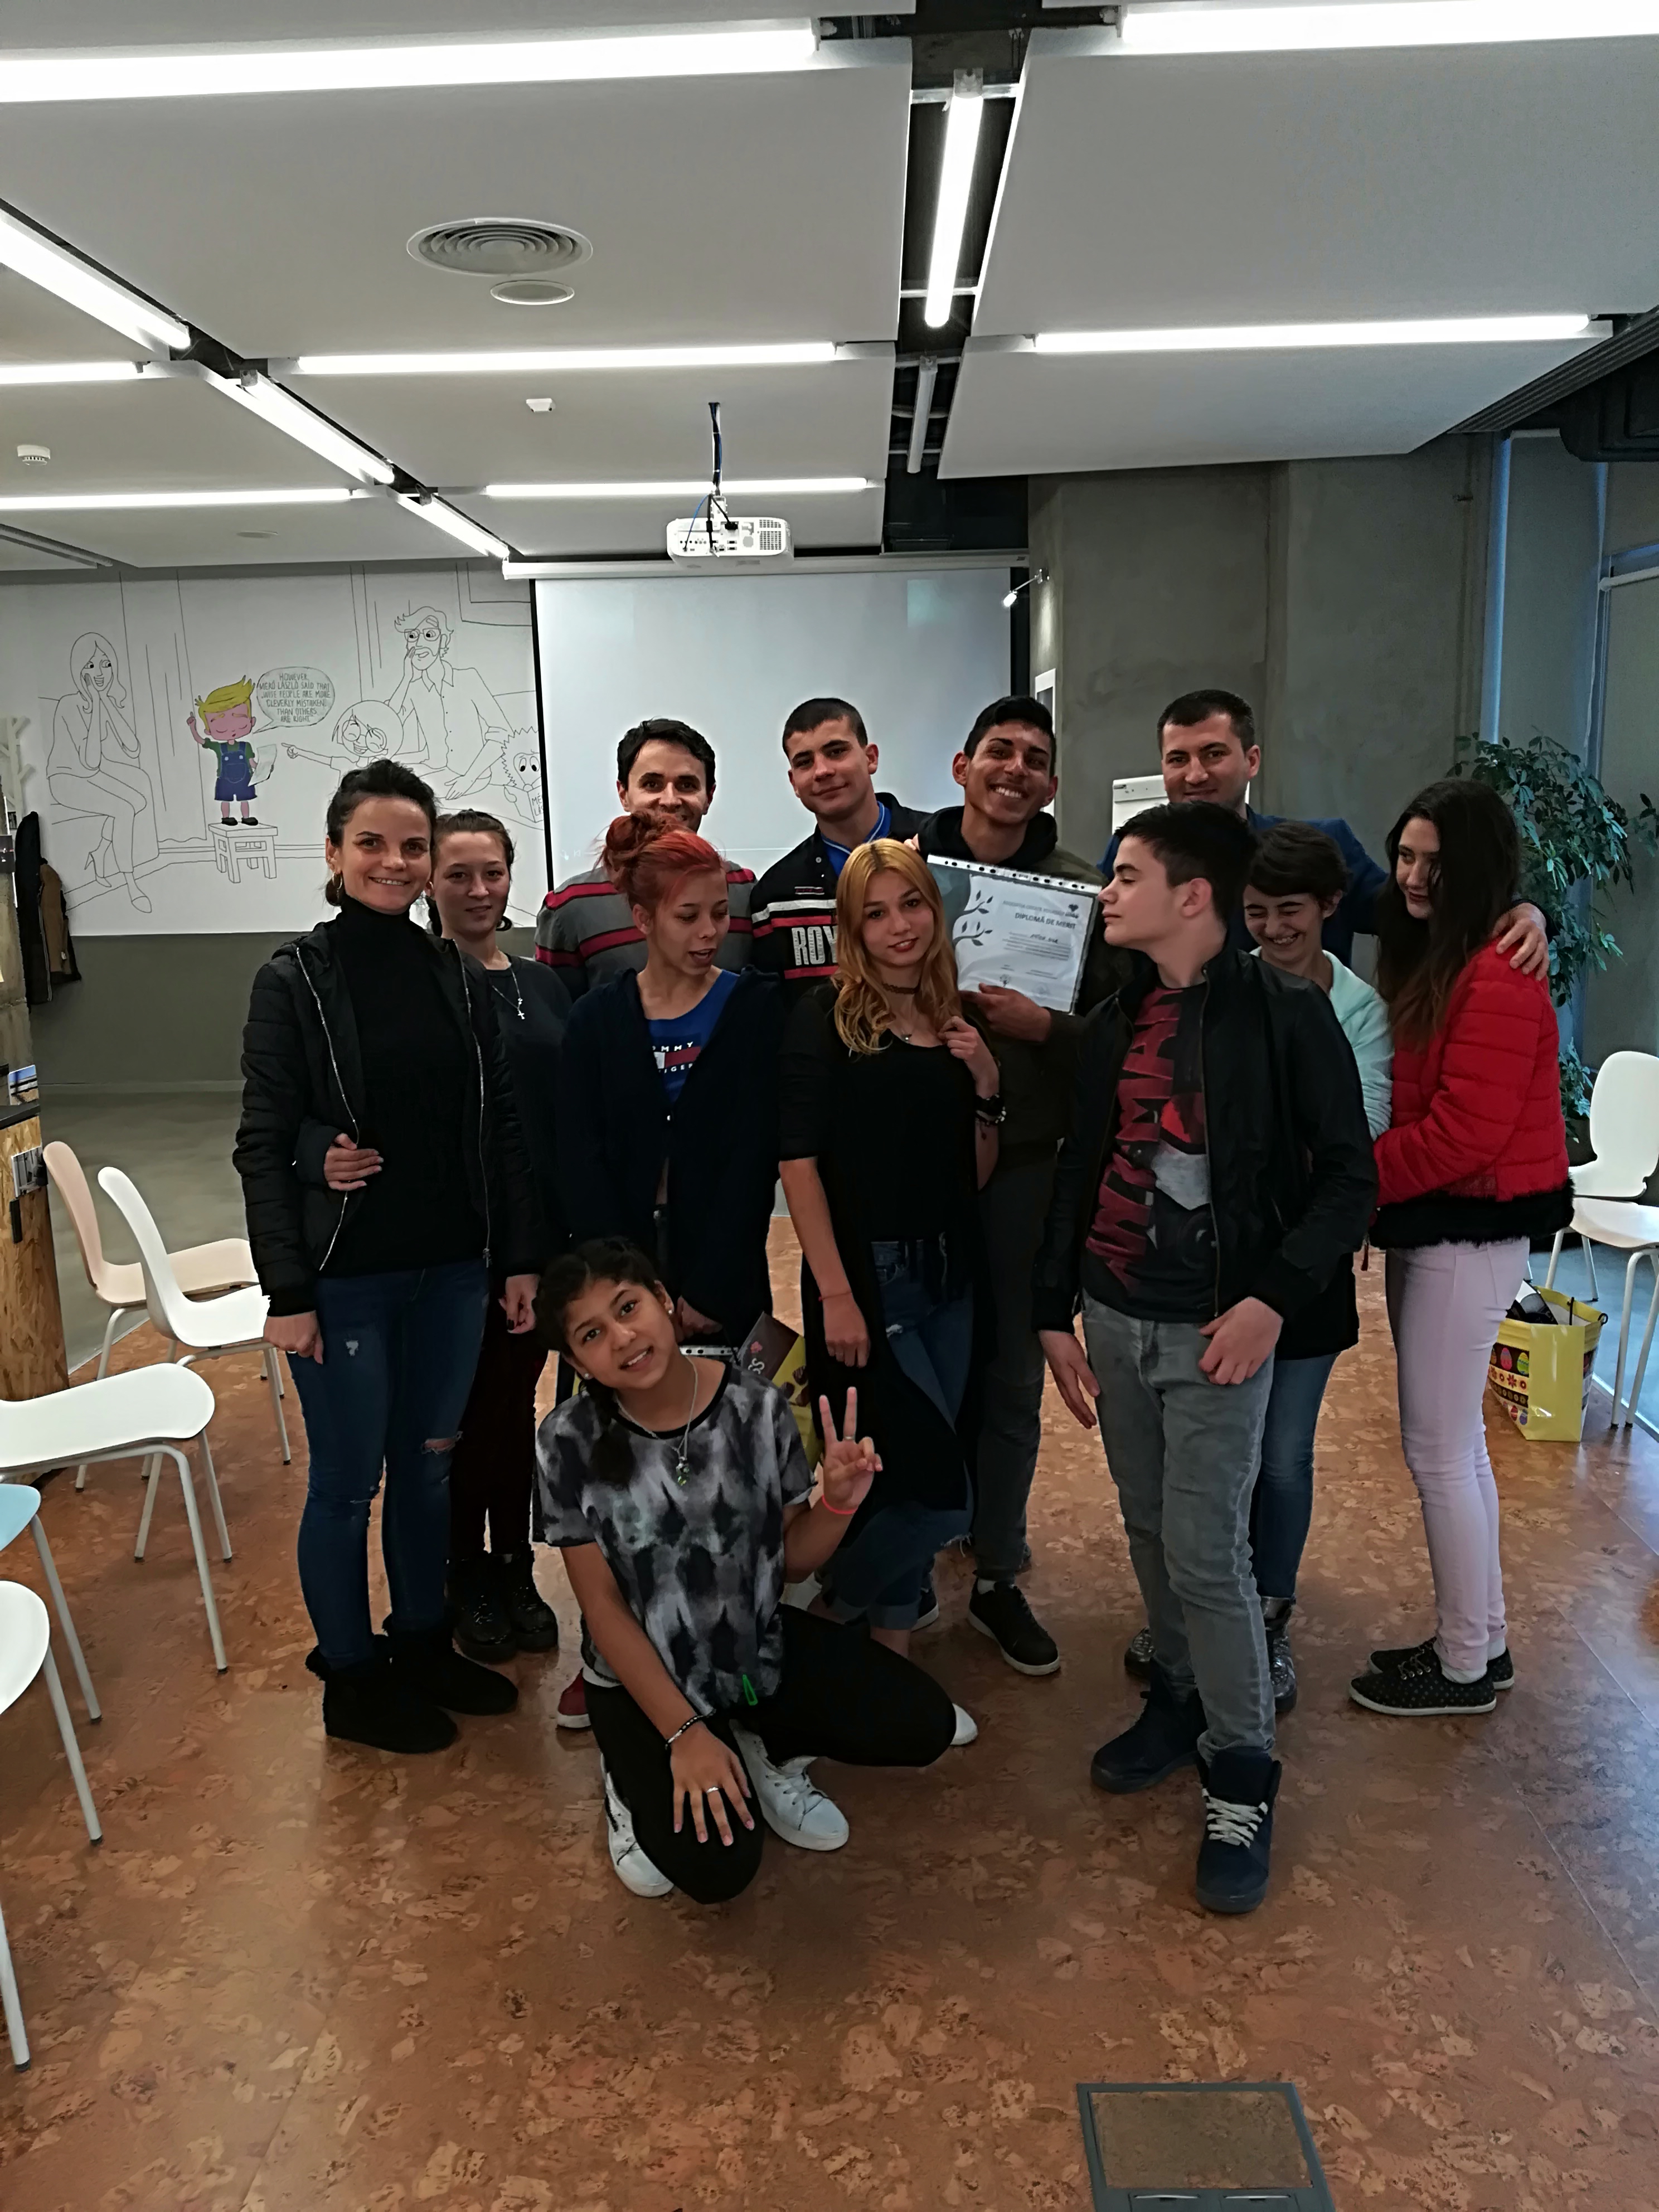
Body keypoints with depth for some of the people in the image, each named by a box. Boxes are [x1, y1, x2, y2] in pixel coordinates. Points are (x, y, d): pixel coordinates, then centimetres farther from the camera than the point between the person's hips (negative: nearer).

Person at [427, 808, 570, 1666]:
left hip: (540, 1233, 4)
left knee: (518, 1400, 14)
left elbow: (567, 1112, 9)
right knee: (465, 1406, 8)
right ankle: (468, 1580, 25)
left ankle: (517, 1570, 28)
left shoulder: (541, 984, 9)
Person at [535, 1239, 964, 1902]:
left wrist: (839, 1499, -24)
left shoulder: (755, 1404, -14)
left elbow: (792, 1561, -3)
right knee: (716, 1870, -20)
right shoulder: (570, 1440, -19)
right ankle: (639, 1780, 12)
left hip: (761, 1644, 3)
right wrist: (683, 1733, -17)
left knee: (924, 1725, -14)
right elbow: (602, 1606, -13)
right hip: (644, 1675, -3)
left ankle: (767, 1751, 13)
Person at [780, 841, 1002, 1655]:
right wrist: (834, 1294, -18)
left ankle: (888, 1647, 32)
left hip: (951, 1275, 6)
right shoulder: (825, 1016, -7)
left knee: (917, 1483, 13)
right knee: (942, 1494, -5)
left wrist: (986, 1087, -4)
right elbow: (799, 1160, -12)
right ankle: (831, 1611, 20)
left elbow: (976, 1176, 12)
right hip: (865, 1274, -6)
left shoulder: (958, 1024, 10)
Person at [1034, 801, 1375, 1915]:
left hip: (1216, 1329, -5)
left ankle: (1243, 1777, 15)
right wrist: (1056, 1313, 9)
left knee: (1206, 1552, -3)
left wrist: (1273, 1298, -18)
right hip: (1114, 1319, 6)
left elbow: (1348, 1175, -10)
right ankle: (1183, 1697, 37)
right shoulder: (1114, 1022, 6)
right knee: (1152, 1530, 16)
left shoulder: (1284, 1011, -11)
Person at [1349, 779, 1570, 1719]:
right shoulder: (1428, 960, 12)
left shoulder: (1499, 979, -18)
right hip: (1432, 1225, 10)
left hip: (1470, 1235, -10)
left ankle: (1465, 1668, 16)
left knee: (1440, 1451, 1)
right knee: (1456, 1446, 17)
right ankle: (1483, 1640, 31)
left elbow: (1463, 1135, -22)